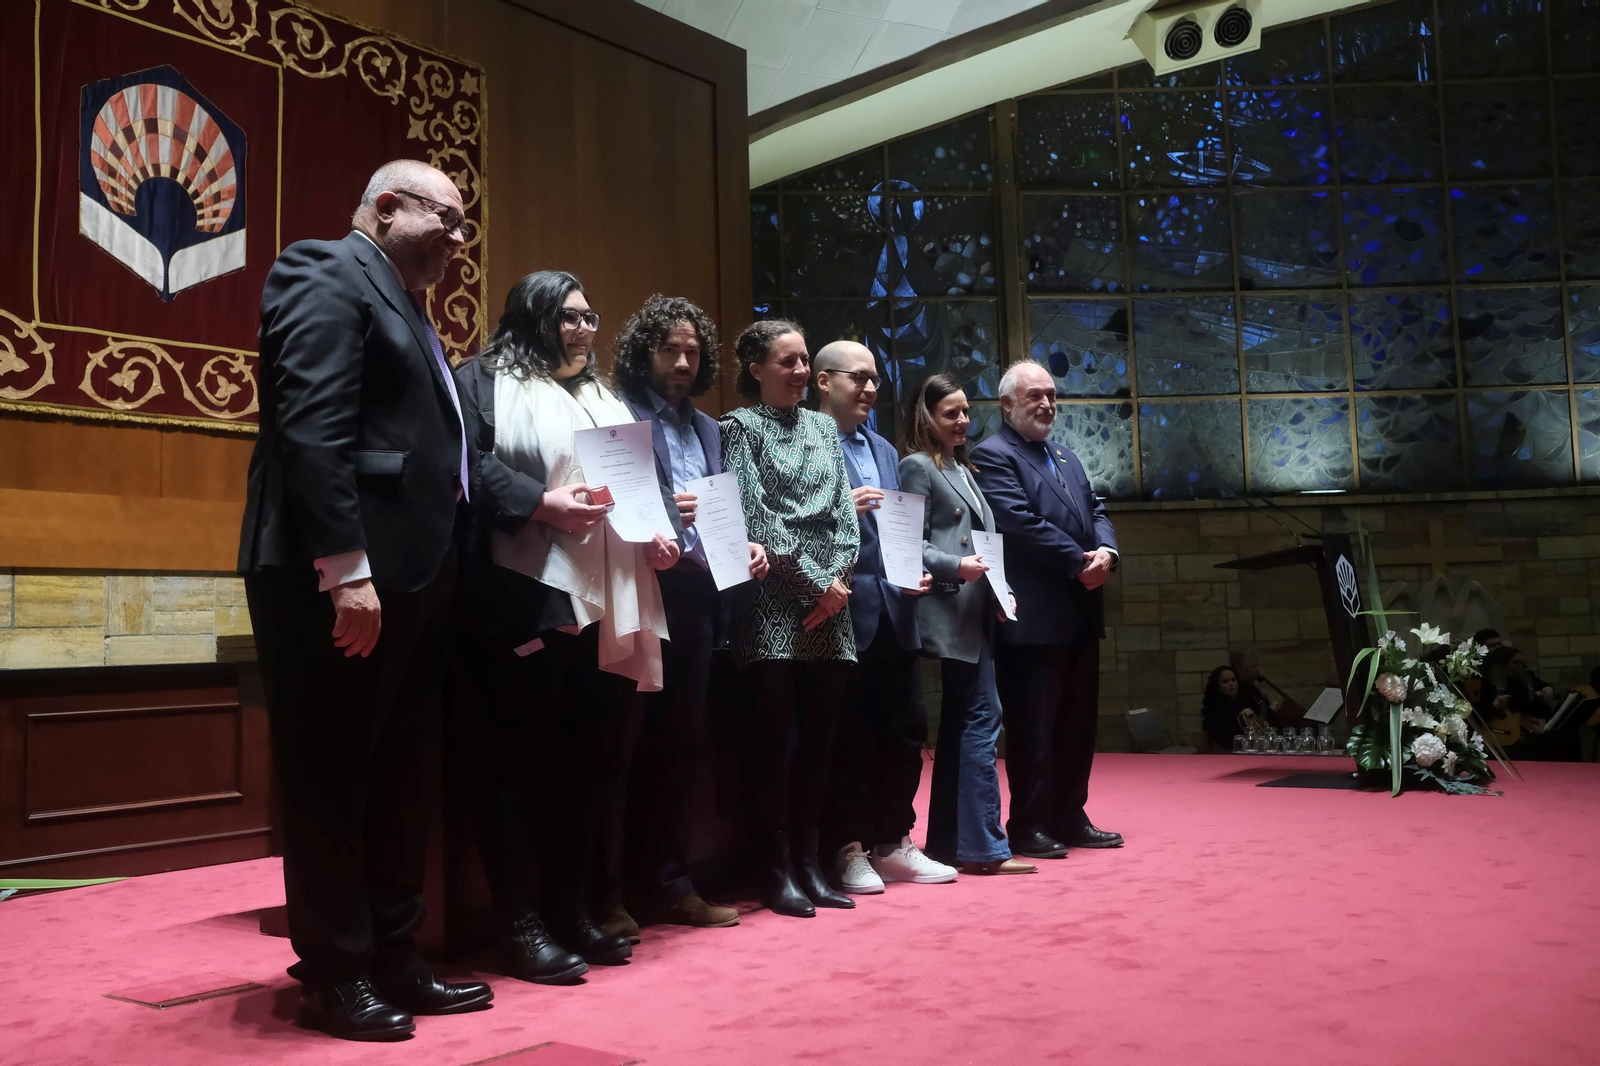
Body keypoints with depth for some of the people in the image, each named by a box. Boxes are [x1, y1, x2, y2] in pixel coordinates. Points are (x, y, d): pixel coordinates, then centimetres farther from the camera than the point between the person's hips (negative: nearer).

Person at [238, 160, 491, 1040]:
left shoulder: (403, 306, 24)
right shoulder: (327, 274, -6)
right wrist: (346, 571, -24)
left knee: (396, 780, 13)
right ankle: (335, 975, 13)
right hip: (340, 577, -10)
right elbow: (312, 429, -18)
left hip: (409, 575, 10)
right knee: (330, 780, 1)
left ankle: (393, 960, 24)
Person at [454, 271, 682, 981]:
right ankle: (524, 926, 4)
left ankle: (571, 909, 19)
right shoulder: (487, 381, 5)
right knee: (524, 762, -3)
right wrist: (542, 504, -21)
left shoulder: (606, 398, 26)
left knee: (592, 762, 9)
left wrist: (663, 530, 3)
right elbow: (470, 464, -10)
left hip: (611, 602, 7)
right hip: (529, 597, -7)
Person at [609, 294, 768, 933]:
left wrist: (743, 546, 2)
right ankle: (604, 894, 6)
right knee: (626, 745, -3)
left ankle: (668, 885, 21)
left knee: (681, 744, 11)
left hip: (695, 599, 7)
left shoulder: (706, 428, 21)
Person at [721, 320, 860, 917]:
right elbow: (754, 516, -7)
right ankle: (779, 869, 5)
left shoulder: (822, 428, 18)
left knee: (819, 735, 6)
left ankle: (807, 862, 15)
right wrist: (814, 581, -10)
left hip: (829, 601, 6)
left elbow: (845, 513, 12)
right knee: (776, 733, -3)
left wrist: (837, 579, -4)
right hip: (773, 604, -5)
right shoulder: (741, 426, 2)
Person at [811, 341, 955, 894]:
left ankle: (891, 843, 22)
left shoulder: (884, 451, 20)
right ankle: (848, 850, 13)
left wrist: (914, 574, 5)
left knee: (905, 730, 10)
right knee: (848, 735, 0)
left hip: (893, 613, 7)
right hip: (843, 612, -7)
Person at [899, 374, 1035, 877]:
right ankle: (984, 846, -4)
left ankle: (948, 842, 18)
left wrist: (1000, 589, 8)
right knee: (983, 717, -10)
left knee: (960, 726, 11)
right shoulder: (918, 466, -4)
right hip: (950, 613, -9)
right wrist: (956, 567, -22)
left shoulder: (962, 468, 22)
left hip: (977, 613, 9)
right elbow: (913, 545, -11)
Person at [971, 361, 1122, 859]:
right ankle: (1029, 826, 6)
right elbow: (1021, 523, -18)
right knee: (1034, 727, -3)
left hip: (1080, 612, 9)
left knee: (1078, 723, 13)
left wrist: (1106, 552, -5)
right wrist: (1079, 562, -15)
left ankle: (1070, 818, 22)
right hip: (1033, 616, -9)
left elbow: (1095, 510, 16)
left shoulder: (1067, 456, 21)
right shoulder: (993, 456, -7)